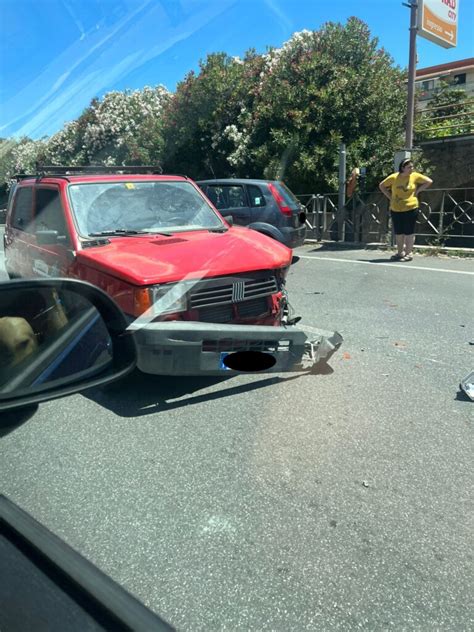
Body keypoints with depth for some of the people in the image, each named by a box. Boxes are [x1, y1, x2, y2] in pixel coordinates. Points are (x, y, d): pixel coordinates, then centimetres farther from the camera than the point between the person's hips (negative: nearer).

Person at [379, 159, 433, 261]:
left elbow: (429, 181, 6)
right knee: (398, 232, 12)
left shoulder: (415, 176, -2)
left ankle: (408, 253, 11)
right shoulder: (394, 177, -1)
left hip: (410, 208, -2)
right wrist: (390, 196, 4)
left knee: (409, 232, 2)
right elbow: (381, 185, 12)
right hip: (395, 209, 2)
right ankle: (400, 252, 26)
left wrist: (417, 190, -1)